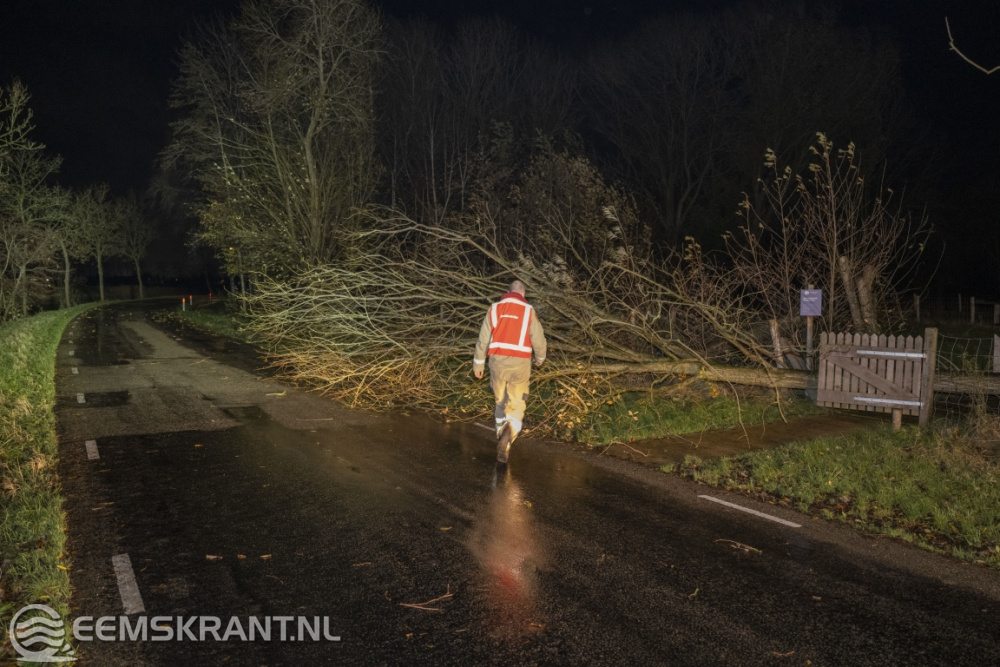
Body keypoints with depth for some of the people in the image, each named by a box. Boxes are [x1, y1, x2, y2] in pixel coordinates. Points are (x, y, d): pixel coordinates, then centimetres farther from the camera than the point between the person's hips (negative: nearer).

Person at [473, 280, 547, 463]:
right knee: (516, 405, 3)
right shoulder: (528, 311, -1)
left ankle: (501, 435, 29)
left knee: (500, 401, 20)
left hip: (497, 360, 2)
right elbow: (538, 339, 0)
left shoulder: (494, 309, 5)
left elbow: (483, 339, 4)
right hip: (520, 363, -2)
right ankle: (509, 433, -24)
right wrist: (540, 358, 20)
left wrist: (478, 364, 13)